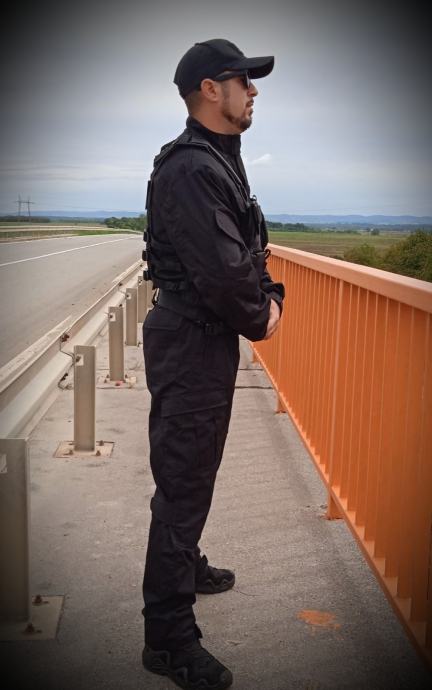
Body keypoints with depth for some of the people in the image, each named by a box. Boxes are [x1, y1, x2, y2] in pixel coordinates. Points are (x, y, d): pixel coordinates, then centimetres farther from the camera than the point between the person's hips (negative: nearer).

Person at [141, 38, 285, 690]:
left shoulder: (222, 161, 14)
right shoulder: (190, 170, -20)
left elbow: (250, 252, 17)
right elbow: (221, 274, -27)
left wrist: (270, 295, 0)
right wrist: (258, 320, -10)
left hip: (211, 338, 10)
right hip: (191, 341, -10)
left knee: (197, 470, 24)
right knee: (183, 482, -4)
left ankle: (186, 565, 45)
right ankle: (168, 637, 8)